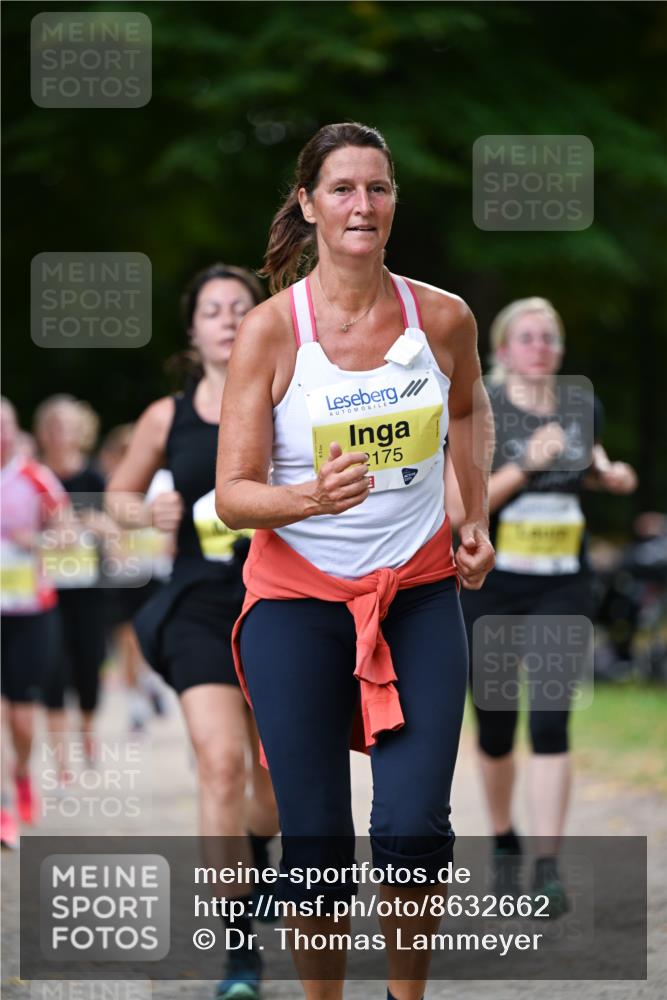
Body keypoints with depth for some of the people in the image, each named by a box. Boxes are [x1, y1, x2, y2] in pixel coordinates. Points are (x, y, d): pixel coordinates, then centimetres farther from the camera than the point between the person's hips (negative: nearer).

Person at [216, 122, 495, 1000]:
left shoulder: (443, 319, -3)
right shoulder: (271, 331, -11)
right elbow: (234, 495, -13)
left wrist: (476, 518, 15)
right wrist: (310, 498, -32)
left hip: (421, 593, 2)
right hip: (297, 599, -2)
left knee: (414, 828, -11)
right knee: (316, 844, -2)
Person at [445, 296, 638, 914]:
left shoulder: (583, 406, 5)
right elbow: (457, 509, -15)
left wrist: (608, 475, 4)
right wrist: (524, 466, -24)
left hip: (562, 588, 1)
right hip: (491, 588, -1)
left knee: (550, 722, -13)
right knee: (496, 730, 10)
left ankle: (547, 868, -15)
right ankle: (504, 841, 36)